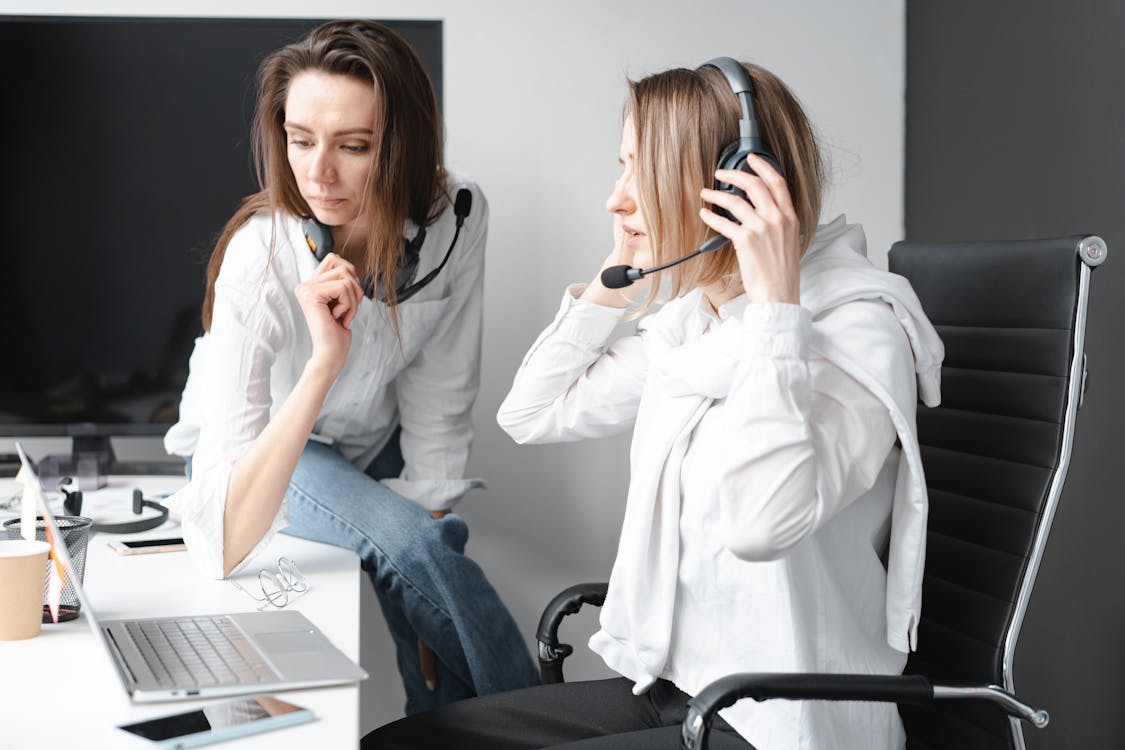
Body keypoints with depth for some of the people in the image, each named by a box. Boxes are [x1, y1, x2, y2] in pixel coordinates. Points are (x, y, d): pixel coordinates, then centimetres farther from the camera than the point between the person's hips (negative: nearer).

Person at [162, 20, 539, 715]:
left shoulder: (455, 217, -25)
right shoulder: (260, 257, -36)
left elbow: (439, 392, -9)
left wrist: (434, 521, -12)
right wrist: (322, 363, -51)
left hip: (375, 439, 4)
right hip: (263, 444, -4)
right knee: (409, 542, -28)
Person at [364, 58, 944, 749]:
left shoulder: (858, 328, -16)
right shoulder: (694, 317, 8)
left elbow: (759, 523, -32)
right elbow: (533, 413, 17)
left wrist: (774, 302, -28)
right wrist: (616, 280, 9)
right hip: (665, 689, 8)